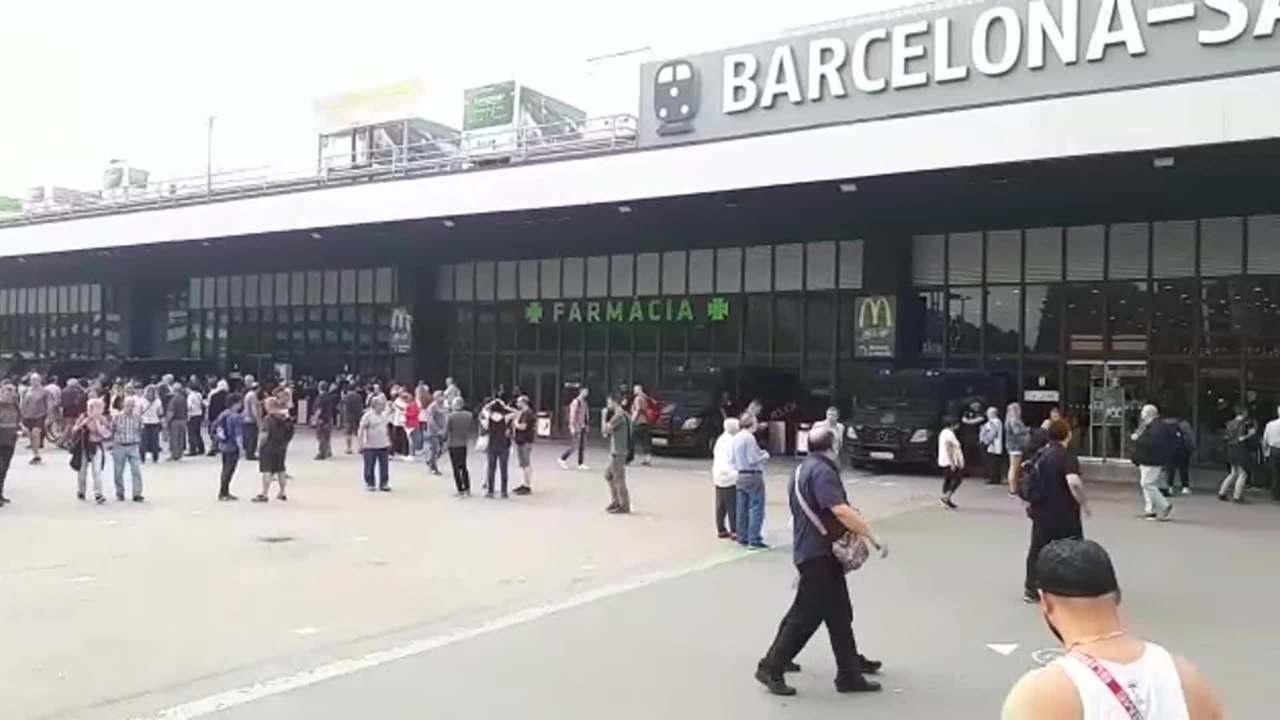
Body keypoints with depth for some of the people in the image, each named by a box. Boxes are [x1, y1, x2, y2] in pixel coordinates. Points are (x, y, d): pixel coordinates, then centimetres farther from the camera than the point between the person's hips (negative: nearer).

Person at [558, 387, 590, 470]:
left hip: (583, 427, 8)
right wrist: (572, 427, -20)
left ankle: (581, 464, 9)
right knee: (574, 446, -4)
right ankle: (562, 459, 11)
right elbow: (572, 415, -16)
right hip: (576, 427, -8)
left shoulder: (584, 403, 12)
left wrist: (586, 426, 15)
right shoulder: (576, 402, -13)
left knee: (582, 446, 6)